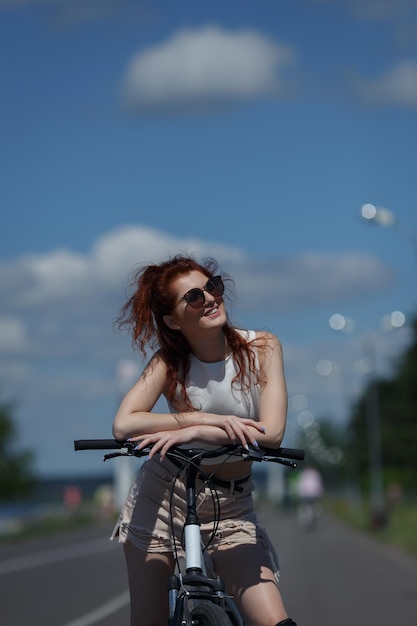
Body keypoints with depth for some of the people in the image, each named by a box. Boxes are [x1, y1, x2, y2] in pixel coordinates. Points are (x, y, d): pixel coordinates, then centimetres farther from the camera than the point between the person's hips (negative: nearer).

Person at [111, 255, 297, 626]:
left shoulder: (261, 348, -9)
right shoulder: (169, 361, -7)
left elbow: (271, 433, -20)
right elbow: (123, 425, -23)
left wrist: (191, 432, -27)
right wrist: (208, 419, -28)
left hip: (230, 510, 0)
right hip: (161, 500, 1)